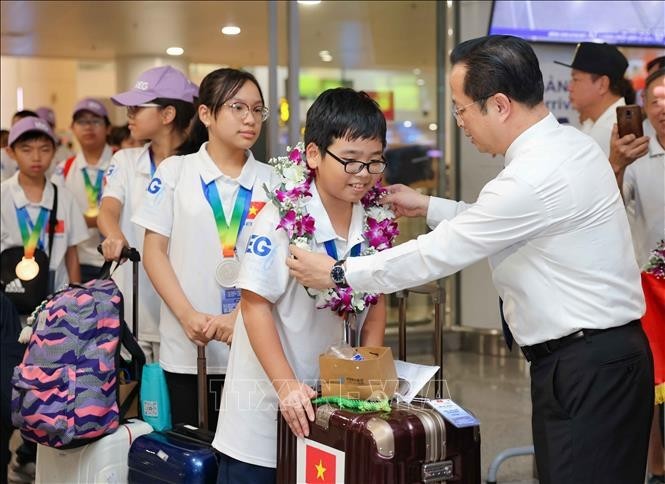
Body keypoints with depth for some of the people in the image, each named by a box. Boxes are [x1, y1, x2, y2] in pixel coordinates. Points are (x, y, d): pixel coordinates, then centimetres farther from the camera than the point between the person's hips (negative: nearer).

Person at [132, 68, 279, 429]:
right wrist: (188, 315, -11)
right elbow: (154, 252, 1)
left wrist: (241, 316, -14)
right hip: (185, 348, 0)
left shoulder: (271, 181, 5)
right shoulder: (174, 171, 3)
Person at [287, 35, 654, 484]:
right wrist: (429, 207, 18)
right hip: (606, 352, 10)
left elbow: (438, 254, -16)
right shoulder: (570, 144, 7)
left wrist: (337, 274, -6)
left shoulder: (534, 177, -23)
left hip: (587, 370, -10)